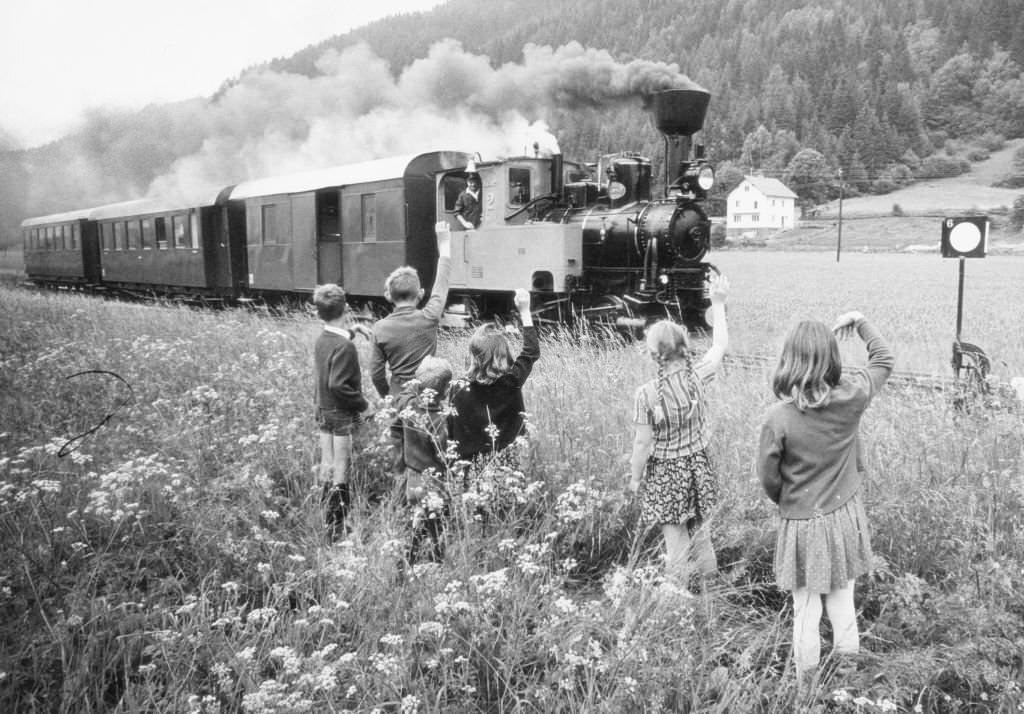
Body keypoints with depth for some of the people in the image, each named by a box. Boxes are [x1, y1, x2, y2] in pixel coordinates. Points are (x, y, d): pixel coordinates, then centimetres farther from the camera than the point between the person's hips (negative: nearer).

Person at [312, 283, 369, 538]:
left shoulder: (321, 340, 4)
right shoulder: (344, 346, -20)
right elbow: (338, 385, -25)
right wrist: (361, 403, -14)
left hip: (323, 411, 8)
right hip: (342, 415, -8)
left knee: (327, 468, 14)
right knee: (341, 473, 0)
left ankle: (328, 520, 24)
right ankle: (338, 525, 5)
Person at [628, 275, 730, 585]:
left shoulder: (646, 393, -23)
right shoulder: (697, 376, -14)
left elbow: (643, 444, -17)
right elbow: (720, 345, 6)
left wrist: (635, 478, -1)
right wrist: (718, 304, 15)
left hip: (665, 475, -4)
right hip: (698, 468, 5)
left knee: (676, 540, 8)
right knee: (697, 527, 26)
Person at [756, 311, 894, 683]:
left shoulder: (778, 418, -24)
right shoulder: (850, 397, -16)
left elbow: (768, 477, -12)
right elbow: (884, 360, 5)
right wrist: (860, 321, 15)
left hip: (802, 524, -3)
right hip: (845, 516, 3)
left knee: (806, 612, 12)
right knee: (843, 604, 18)